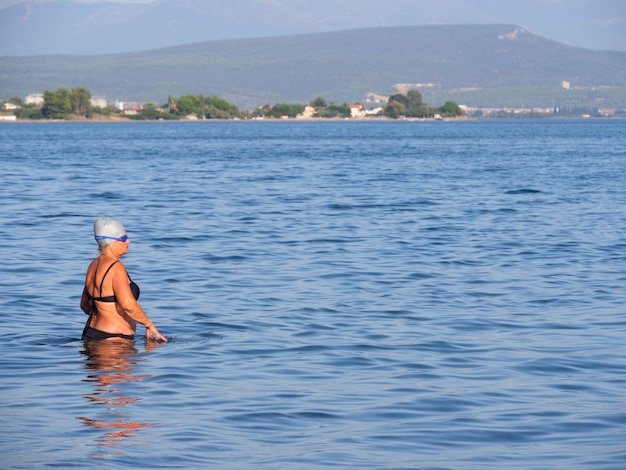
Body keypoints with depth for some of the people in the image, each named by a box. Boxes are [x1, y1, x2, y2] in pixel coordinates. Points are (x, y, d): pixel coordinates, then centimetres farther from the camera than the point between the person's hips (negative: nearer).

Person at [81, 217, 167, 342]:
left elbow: (85, 305, 24)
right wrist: (150, 325, -11)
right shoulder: (116, 267, -13)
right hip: (113, 338, -9)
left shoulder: (93, 265, 14)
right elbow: (128, 304, -24)